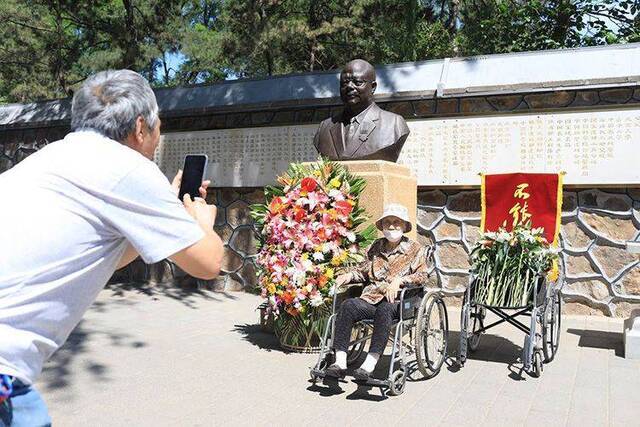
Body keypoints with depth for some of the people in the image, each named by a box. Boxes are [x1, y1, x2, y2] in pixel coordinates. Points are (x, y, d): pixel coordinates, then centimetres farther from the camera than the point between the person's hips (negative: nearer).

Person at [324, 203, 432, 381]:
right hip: (371, 298, 4)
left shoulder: (415, 249, 11)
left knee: (384, 310, -39)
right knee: (347, 306, -27)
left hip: (399, 301, -4)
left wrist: (399, 280, -18)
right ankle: (340, 362, -31)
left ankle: (369, 364, -42)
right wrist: (350, 275, 6)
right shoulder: (376, 247, 23)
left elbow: (422, 275, -2)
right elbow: (364, 271, 28)